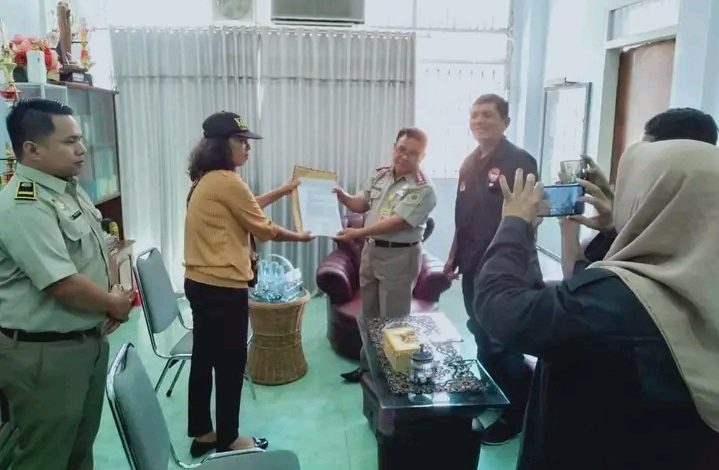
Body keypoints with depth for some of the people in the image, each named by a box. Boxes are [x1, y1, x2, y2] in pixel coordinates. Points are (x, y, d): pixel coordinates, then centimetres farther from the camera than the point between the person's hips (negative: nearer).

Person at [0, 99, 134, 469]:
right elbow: (65, 285, -29)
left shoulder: (71, 190, 6)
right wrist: (114, 304, -11)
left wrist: (112, 300, 3)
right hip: (44, 353, -9)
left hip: (88, 340, 9)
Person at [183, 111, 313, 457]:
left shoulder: (206, 180, 11)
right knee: (231, 363, 5)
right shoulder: (227, 181, -18)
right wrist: (300, 236, 3)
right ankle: (228, 440, 20)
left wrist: (284, 191, 24)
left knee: (204, 358, 17)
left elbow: (246, 207, 22)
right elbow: (263, 229, -12)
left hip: (200, 282, 10)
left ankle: (202, 434, 30)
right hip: (223, 286, -10)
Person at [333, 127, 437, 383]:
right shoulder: (379, 174, 6)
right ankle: (367, 364, 34)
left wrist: (358, 233, -29)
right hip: (371, 250, 7)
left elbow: (396, 222, -25)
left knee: (392, 319, 4)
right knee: (369, 314, 18)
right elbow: (361, 204, 13)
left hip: (398, 257, -7)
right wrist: (342, 197, -7)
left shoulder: (422, 190, -18)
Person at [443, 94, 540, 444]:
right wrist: (454, 256, 16)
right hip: (474, 266, 7)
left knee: (503, 343, 3)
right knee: (482, 339, 17)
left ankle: (512, 415, 21)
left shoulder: (519, 161, -11)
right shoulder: (469, 164, 11)